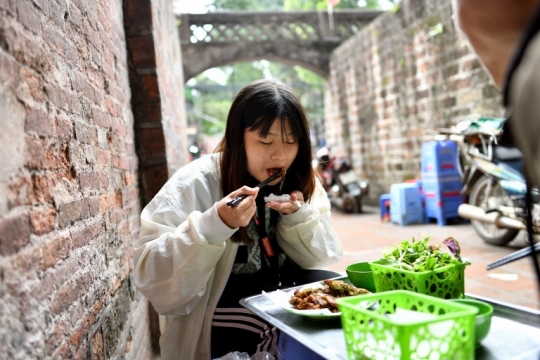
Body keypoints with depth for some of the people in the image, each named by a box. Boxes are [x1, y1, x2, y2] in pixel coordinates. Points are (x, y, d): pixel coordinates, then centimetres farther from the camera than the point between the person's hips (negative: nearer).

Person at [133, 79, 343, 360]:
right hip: (218, 309, -5)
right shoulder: (195, 184, -16)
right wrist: (215, 224, -35)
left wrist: (299, 215, -18)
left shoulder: (300, 183, 1)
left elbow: (321, 259, 1)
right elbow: (150, 275, -22)